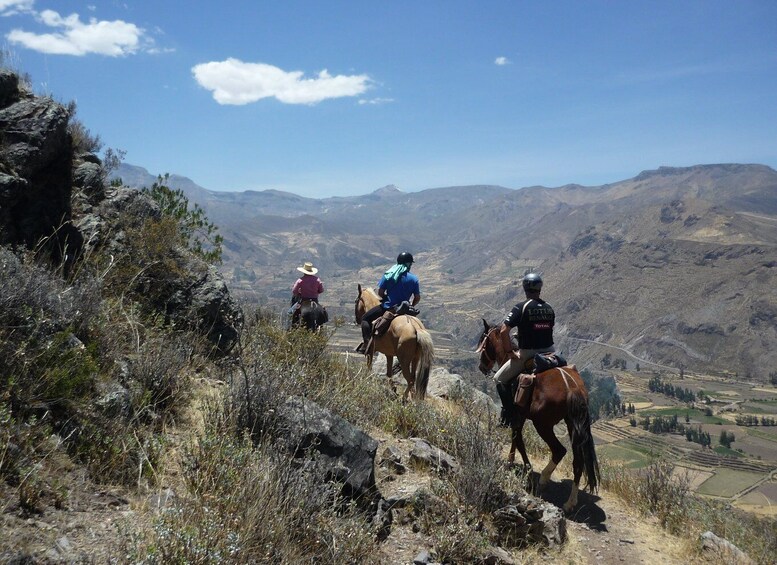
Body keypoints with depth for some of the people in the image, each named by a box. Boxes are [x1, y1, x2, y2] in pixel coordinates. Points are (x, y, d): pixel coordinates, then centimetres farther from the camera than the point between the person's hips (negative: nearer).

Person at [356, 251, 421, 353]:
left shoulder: (388, 275, -5)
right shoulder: (414, 279, -3)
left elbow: (380, 292, -4)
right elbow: (417, 298, -1)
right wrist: (410, 306, 18)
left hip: (387, 307, -2)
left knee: (365, 318, 14)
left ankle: (366, 343, -3)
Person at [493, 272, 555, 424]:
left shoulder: (521, 307, -13)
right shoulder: (549, 308, 5)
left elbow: (503, 331, -20)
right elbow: (549, 329, 11)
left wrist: (509, 351, -8)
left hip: (526, 354, -5)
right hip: (549, 352, 5)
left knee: (500, 379, 11)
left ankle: (508, 412, 0)